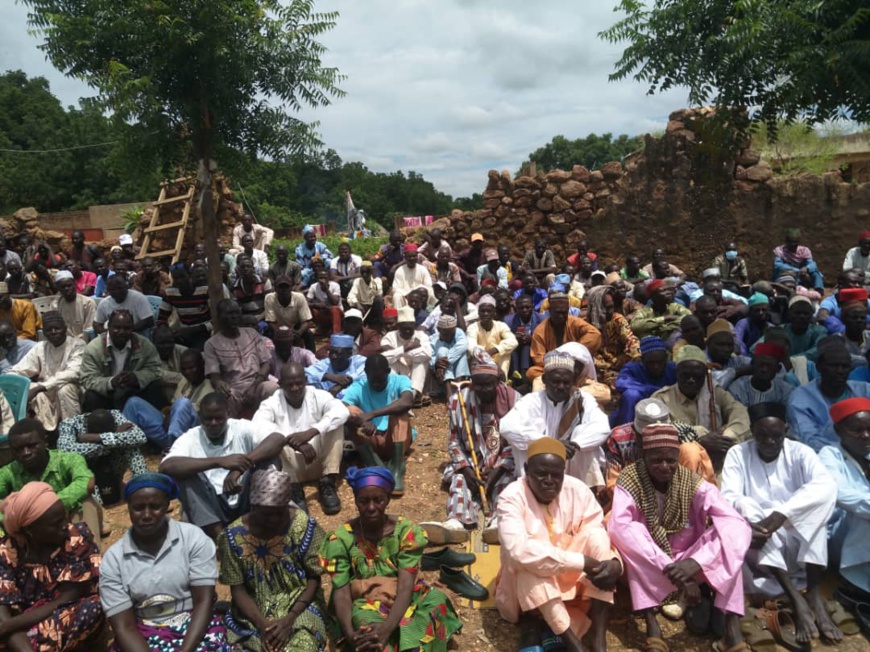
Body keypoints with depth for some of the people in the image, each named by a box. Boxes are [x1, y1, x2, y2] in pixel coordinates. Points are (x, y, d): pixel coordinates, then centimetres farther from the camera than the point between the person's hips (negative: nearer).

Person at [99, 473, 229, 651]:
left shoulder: (193, 538, -5)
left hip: (195, 627, -2)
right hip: (144, 636, 2)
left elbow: (203, 602, -8)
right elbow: (124, 626, -5)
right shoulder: (113, 559, -1)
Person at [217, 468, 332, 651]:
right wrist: (262, 624, -18)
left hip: (300, 607, -1)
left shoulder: (304, 527, -12)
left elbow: (314, 579, -6)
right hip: (253, 613, 1)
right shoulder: (234, 536, -10)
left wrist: (288, 620, -18)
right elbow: (238, 589, -4)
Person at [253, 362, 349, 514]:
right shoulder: (272, 403, -6)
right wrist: (294, 442, -40)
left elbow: (342, 411, -24)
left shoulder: (318, 396, -4)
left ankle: (327, 484, -19)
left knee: (335, 422, -21)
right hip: (290, 465, -1)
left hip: (318, 462, 1)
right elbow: (258, 424, -28)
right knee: (270, 436, -26)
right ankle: (294, 489, -25)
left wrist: (310, 432, -38)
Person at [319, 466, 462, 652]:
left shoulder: (406, 531, -10)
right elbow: (341, 592, -13)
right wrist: (349, 633, -32)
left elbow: (405, 588, -18)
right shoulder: (341, 539, -8)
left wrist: (387, 627, -35)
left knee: (436, 600, -28)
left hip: (400, 601, 2)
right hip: (363, 605, -2)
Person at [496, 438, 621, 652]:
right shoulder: (512, 497, -23)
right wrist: (583, 562, -38)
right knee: (528, 561, -35)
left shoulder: (578, 490, -11)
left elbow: (603, 536, -11)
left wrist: (615, 562, -36)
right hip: (528, 583, -3)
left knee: (596, 535, -23)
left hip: (573, 576, 4)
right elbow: (518, 550, -38)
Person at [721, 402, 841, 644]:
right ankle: (796, 599, -37)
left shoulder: (800, 452, -4)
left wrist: (781, 515, -39)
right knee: (748, 511, -32)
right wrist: (750, 522, -39)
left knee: (817, 500, -27)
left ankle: (814, 595, -30)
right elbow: (729, 496, -16)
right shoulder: (737, 454, -4)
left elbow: (826, 485, -25)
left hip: (800, 538, 0)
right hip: (761, 542, 0)